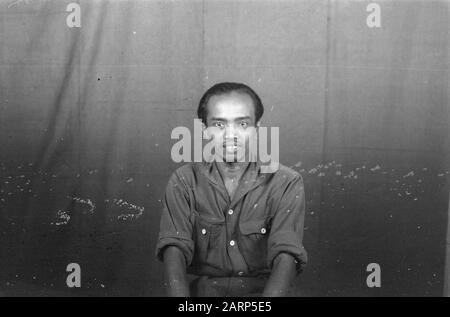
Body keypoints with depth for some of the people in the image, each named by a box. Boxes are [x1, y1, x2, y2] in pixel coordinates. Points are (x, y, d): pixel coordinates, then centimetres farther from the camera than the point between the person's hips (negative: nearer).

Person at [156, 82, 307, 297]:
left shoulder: (285, 184, 0)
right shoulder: (184, 181, 4)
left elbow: (285, 257, -12)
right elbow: (174, 251, -8)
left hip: (261, 289, 0)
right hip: (200, 288, 1)